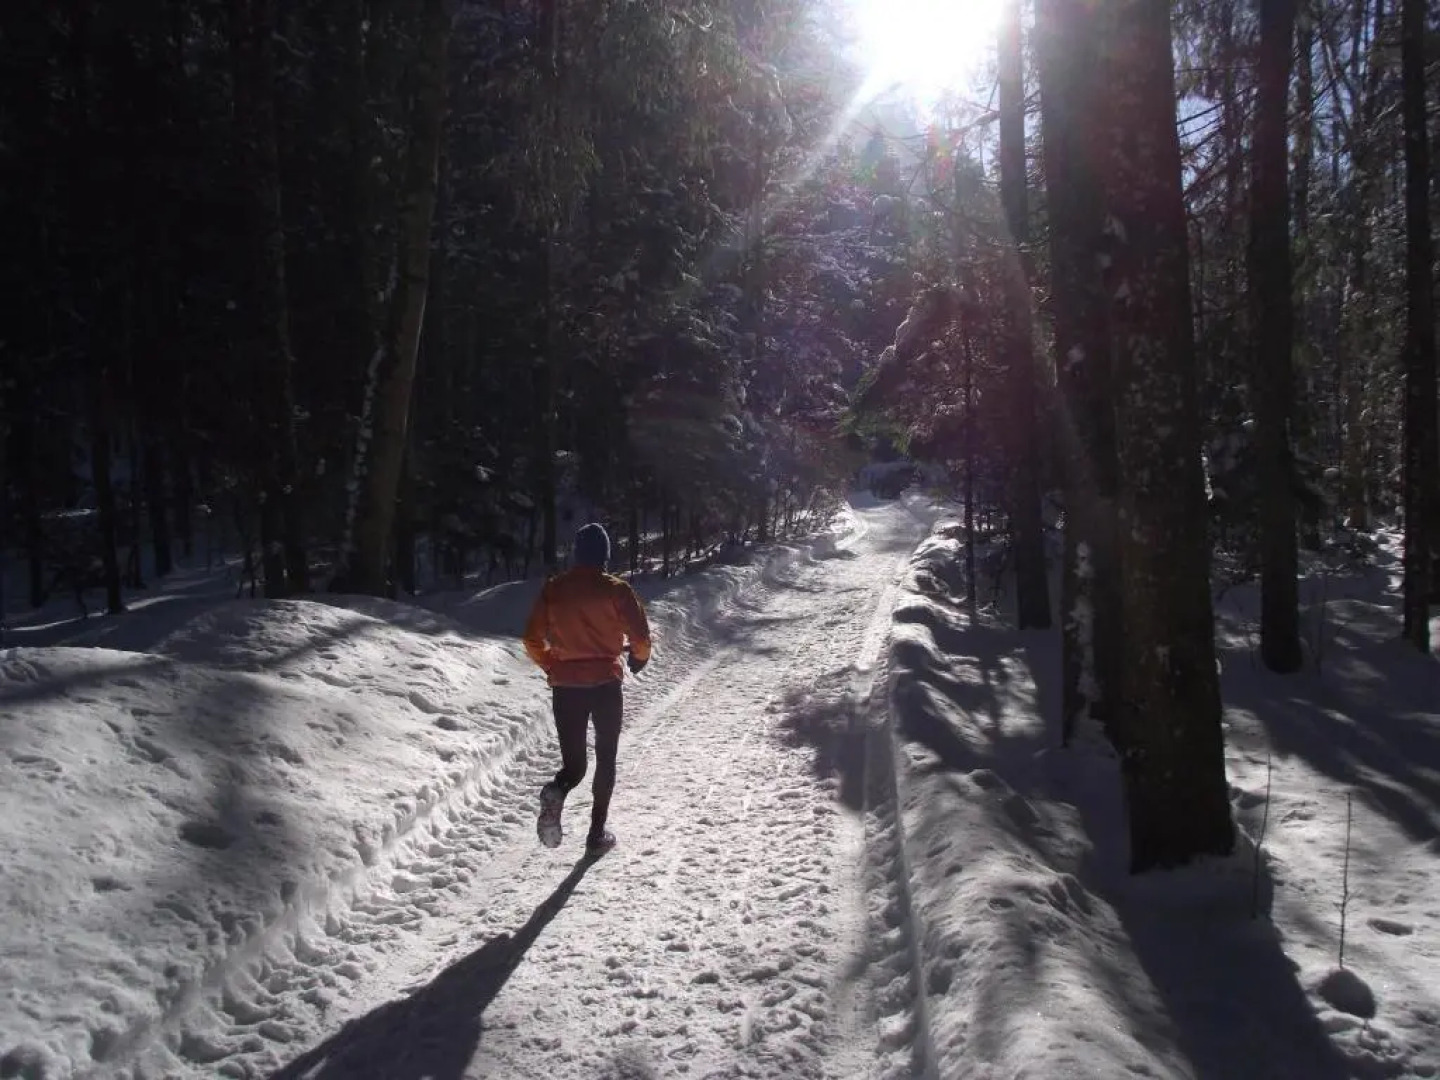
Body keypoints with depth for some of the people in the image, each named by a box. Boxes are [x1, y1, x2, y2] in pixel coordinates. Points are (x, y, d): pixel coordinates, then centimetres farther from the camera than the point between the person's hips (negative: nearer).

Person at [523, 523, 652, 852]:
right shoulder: (616, 589, -7)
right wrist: (640, 657, 13)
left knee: (573, 763, 12)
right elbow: (640, 634, -9)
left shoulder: (553, 589, 1)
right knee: (605, 758, 15)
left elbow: (532, 639, 2)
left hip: (564, 686, 2)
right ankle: (597, 831, 12)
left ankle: (555, 793, -21)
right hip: (605, 684, -2)